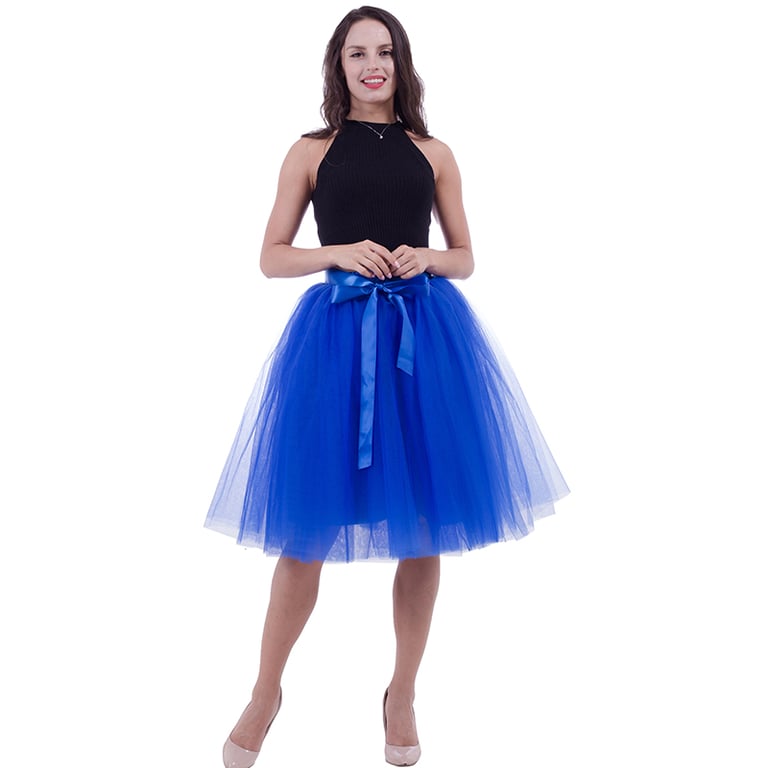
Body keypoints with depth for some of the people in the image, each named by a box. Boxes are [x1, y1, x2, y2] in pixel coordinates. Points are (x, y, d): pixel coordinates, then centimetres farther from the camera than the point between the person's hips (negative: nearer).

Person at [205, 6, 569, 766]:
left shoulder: (432, 154, 11)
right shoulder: (312, 152, 7)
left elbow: (465, 258, 14)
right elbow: (271, 258, 6)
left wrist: (425, 257, -8)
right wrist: (339, 253, -11)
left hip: (426, 333, 2)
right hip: (335, 333, -1)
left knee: (423, 529, 6)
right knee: (305, 530, 2)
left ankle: (402, 696, 27)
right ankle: (265, 692, 25)